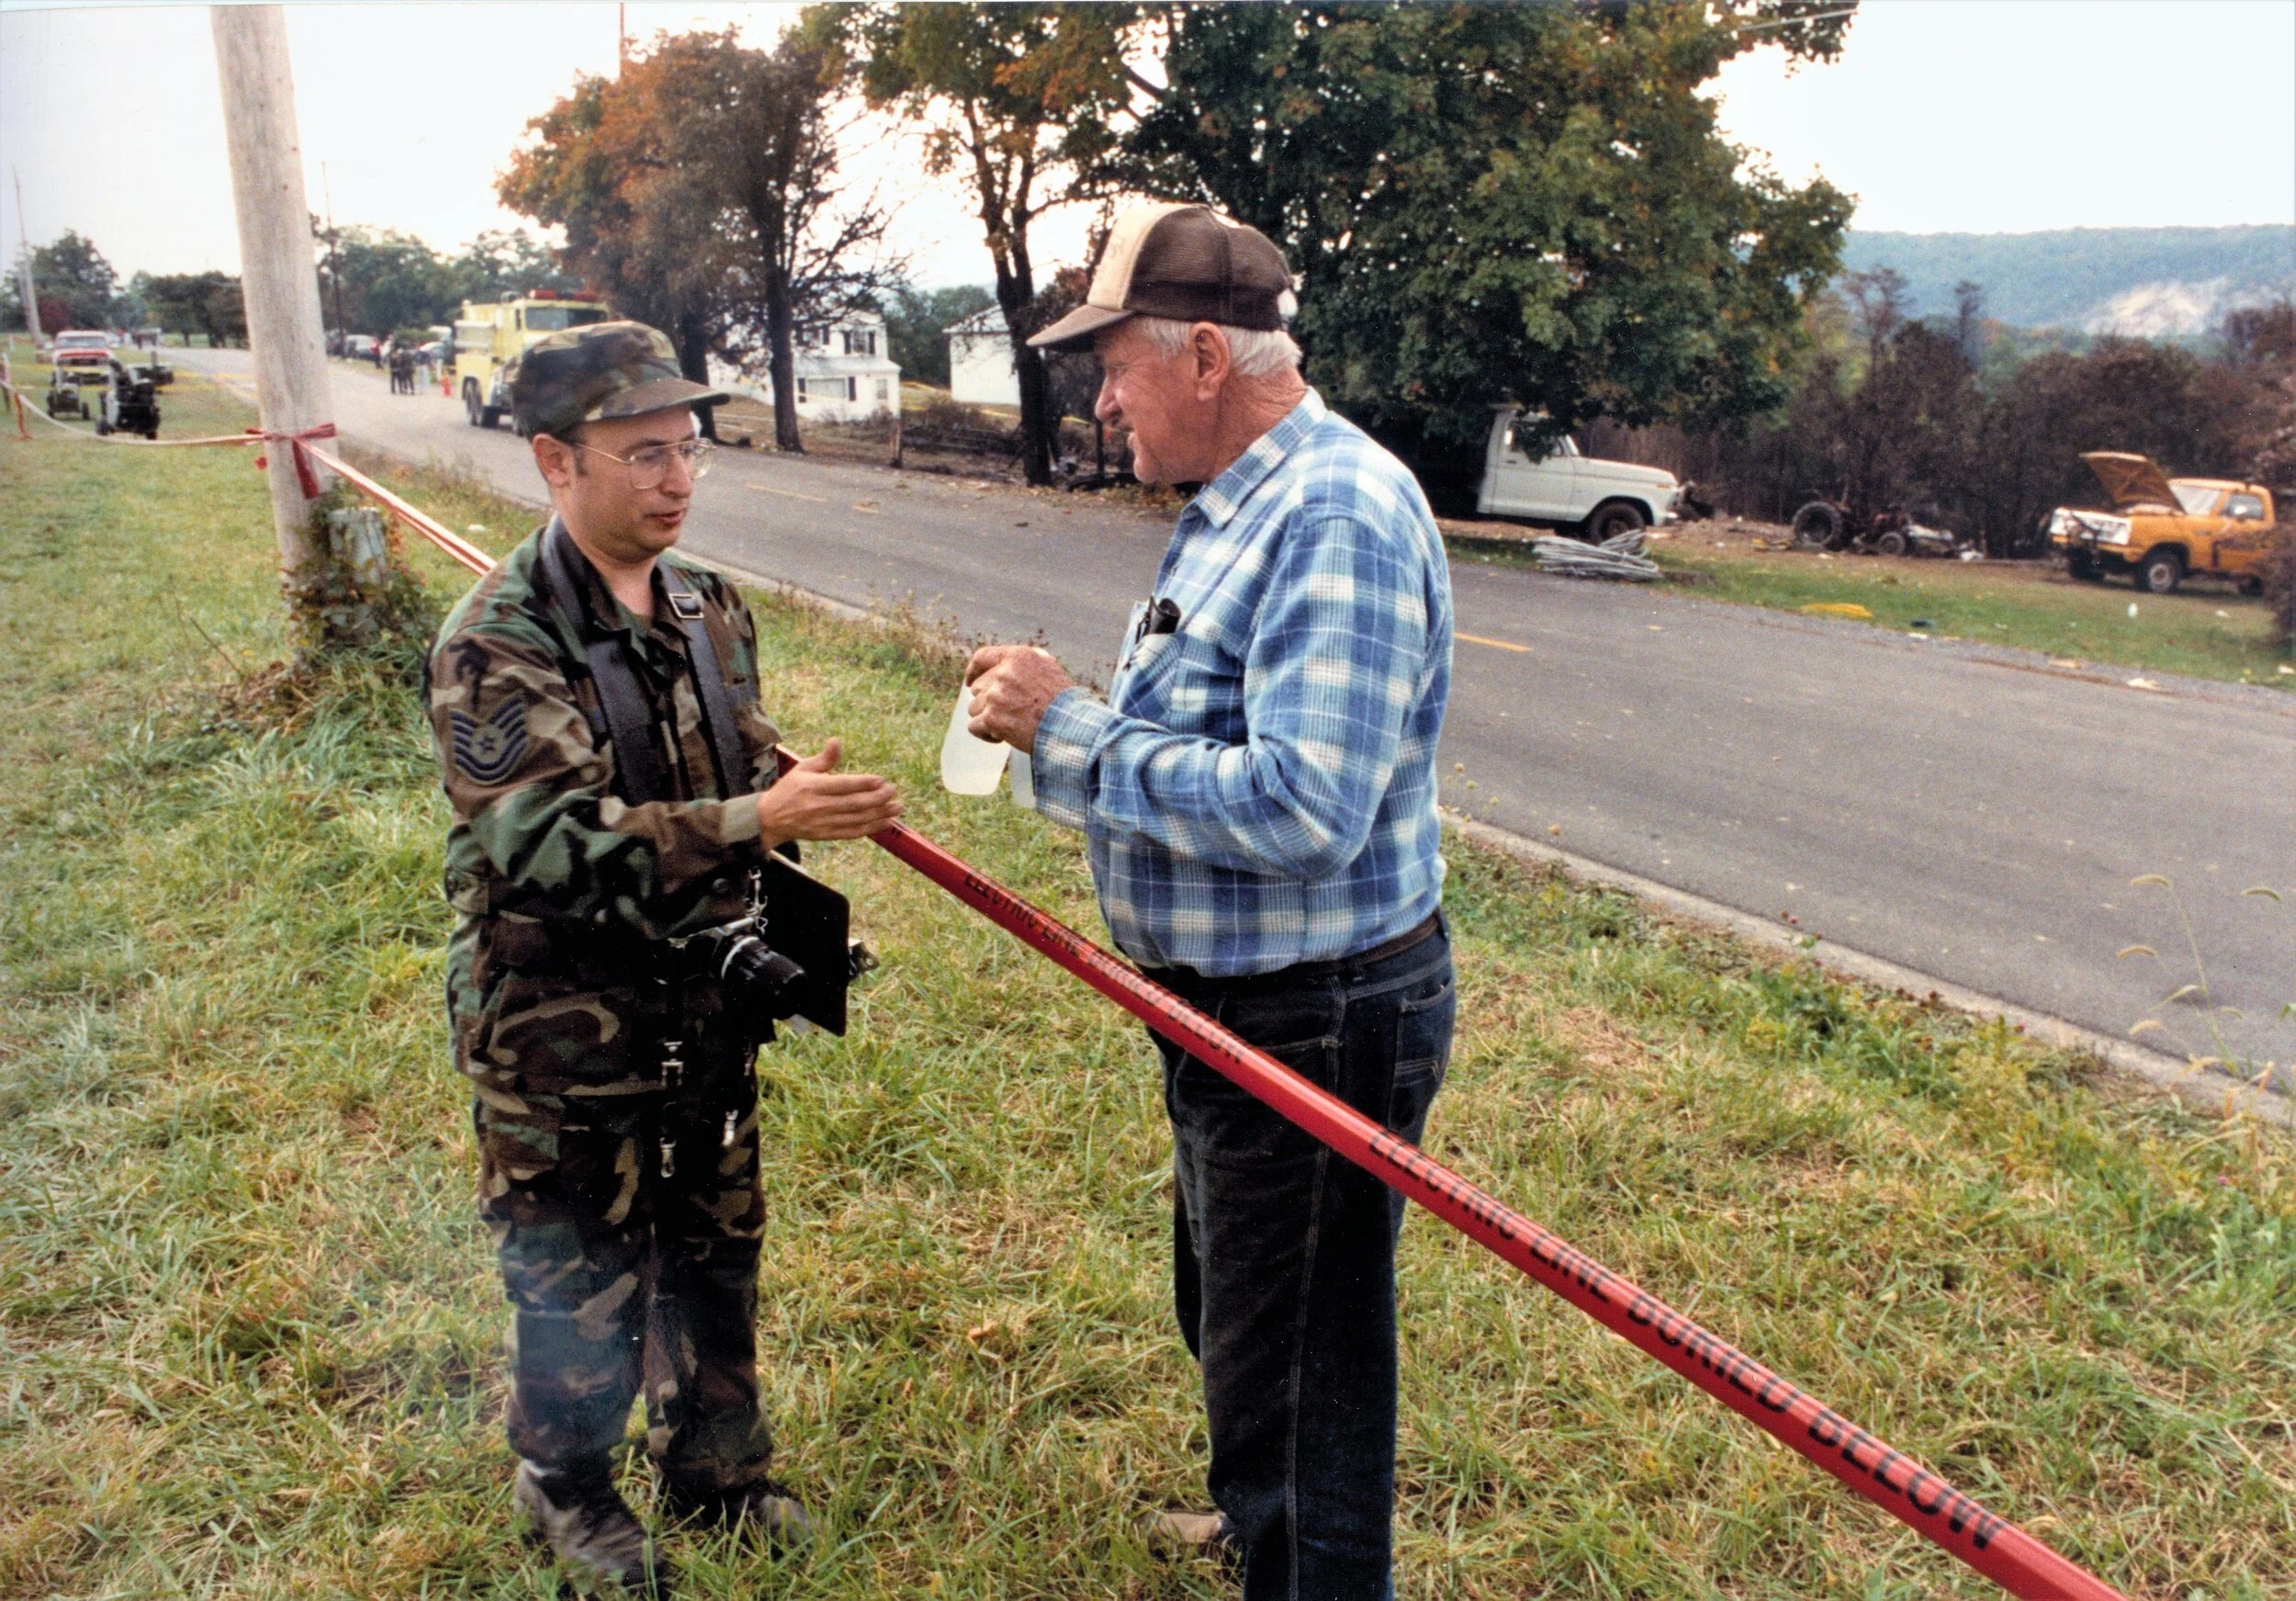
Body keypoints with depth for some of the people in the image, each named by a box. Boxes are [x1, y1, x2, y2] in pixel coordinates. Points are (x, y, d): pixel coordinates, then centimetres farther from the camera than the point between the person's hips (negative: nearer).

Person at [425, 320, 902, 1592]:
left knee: (715, 1253, 20)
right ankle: (567, 1485, 39)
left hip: (706, 1010, 6)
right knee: (582, 1282, 12)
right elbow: (549, 841, -31)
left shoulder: (710, 608, 3)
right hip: (561, 1035, -6)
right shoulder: (497, 642, -19)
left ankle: (715, 1468, 42)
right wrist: (761, 821, -39)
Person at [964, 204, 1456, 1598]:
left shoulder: (1340, 516, -25)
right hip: (1233, 999, 11)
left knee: (1299, 1363, 6)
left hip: (1319, 1023, -11)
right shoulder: (1243, 500, 10)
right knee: (1229, 1313, 30)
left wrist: (1071, 732, -25)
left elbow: (1300, 809, -33)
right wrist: (1055, 718, 3)